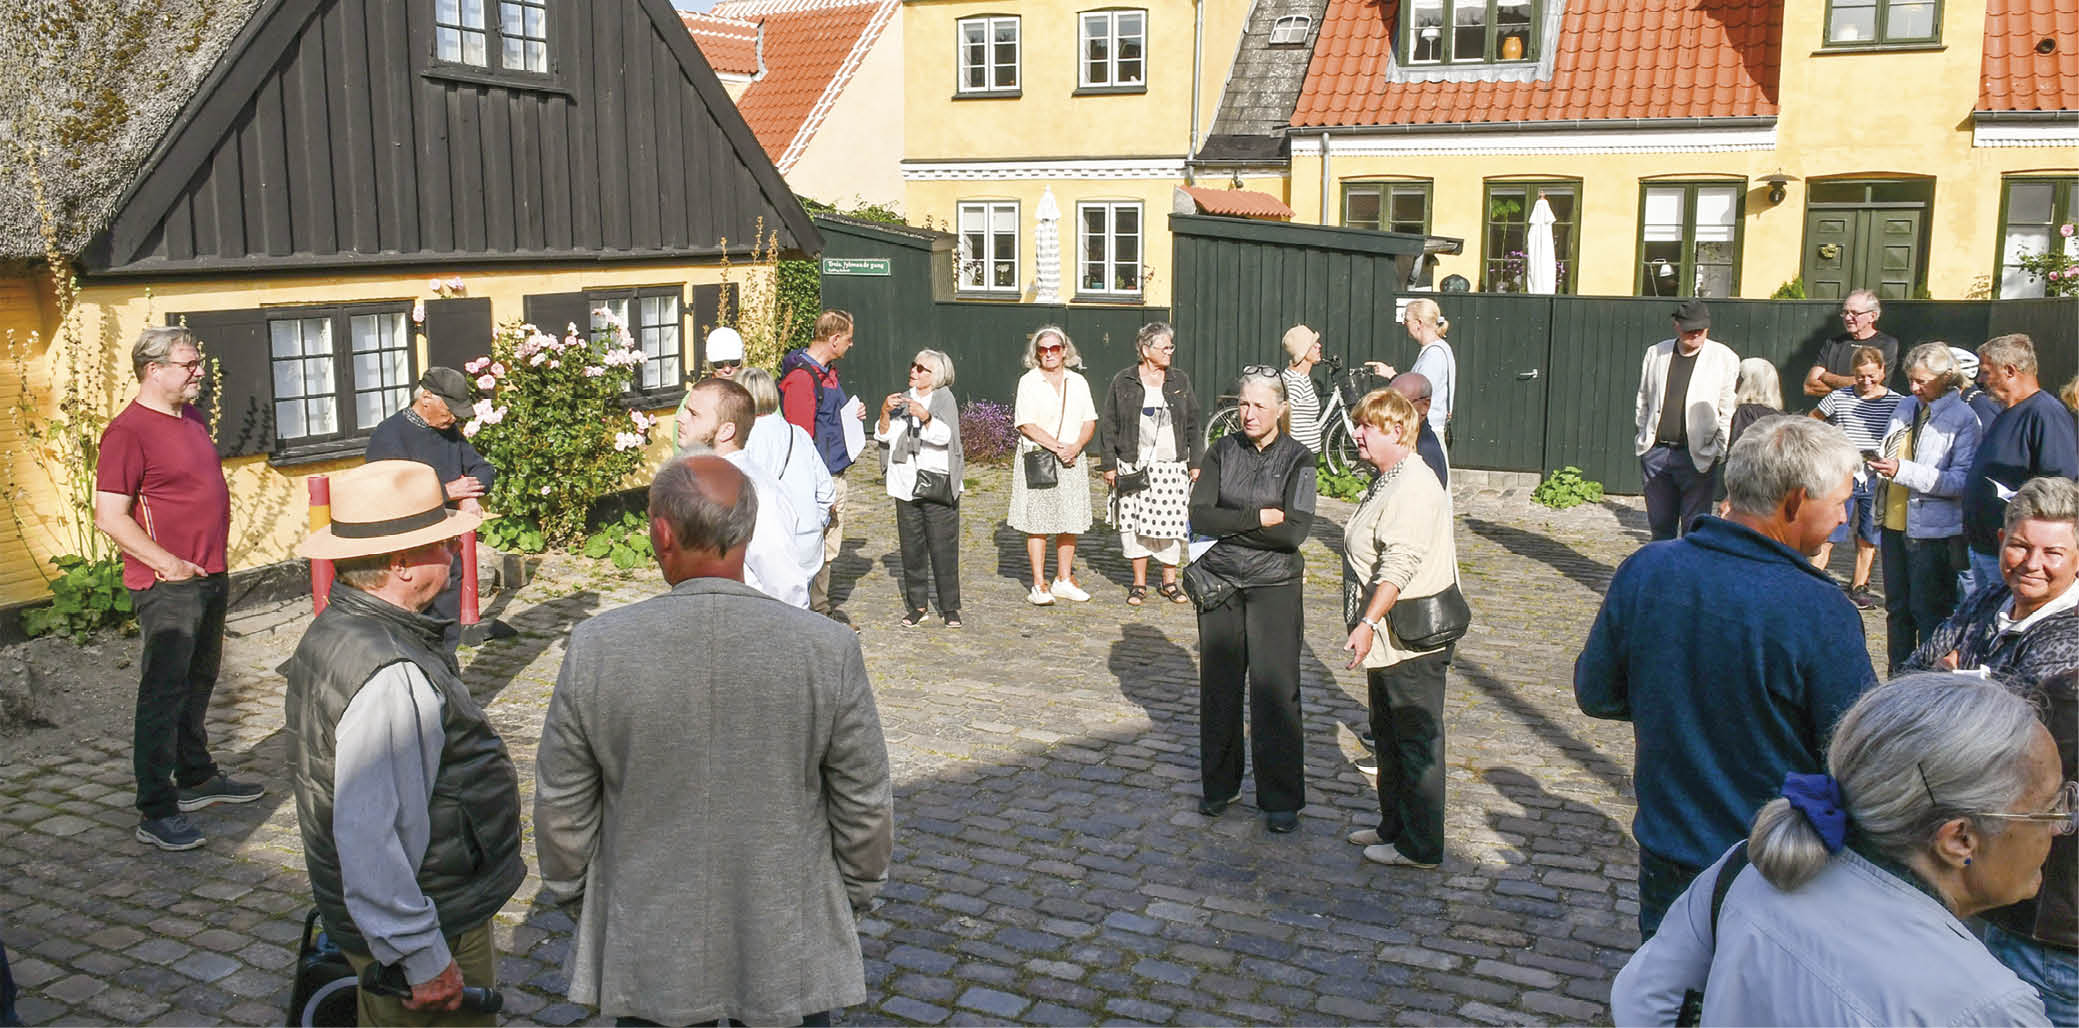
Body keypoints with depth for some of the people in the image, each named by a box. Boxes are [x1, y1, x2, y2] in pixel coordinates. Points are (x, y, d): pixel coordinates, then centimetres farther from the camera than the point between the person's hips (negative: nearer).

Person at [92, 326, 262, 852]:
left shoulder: (192, 418, 12)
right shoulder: (128, 430, -15)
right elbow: (109, 516, -19)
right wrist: (168, 563, -22)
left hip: (211, 577, 9)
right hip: (166, 588, -9)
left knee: (199, 683, 19)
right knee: (163, 693, -6)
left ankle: (196, 778, 34)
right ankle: (156, 813, -1)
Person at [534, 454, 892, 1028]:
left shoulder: (595, 650, -15)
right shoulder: (829, 650, -16)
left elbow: (562, 806, -3)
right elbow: (866, 806, -6)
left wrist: (566, 889, 15)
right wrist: (857, 892, 11)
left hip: (647, 954, 1)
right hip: (789, 954, 0)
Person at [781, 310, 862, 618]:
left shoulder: (828, 371, 14)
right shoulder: (801, 377, -17)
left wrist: (850, 415, 8)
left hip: (835, 476, 10)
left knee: (830, 547, 17)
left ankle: (820, 612, 28)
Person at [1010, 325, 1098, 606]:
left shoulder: (1077, 382, 12)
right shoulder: (1029, 382, -1)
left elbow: (1090, 422, 9)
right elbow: (1026, 424, -9)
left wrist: (1075, 447, -10)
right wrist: (1058, 447, -15)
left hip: (1072, 459, 4)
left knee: (1070, 522, 6)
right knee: (1038, 523, -3)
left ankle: (1064, 580, 18)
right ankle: (1039, 585, 3)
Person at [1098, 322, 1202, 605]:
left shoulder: (1180, 380, 8)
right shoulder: (1123, 382, 2)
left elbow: (1193, 425, 11)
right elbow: (1108, 425, 3)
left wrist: (1196, 462, 7)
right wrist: (1109, 464, -1)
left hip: (1171, 465, 1)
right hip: (1133, 466, -1)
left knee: (1170, 522, 0)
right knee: (1135, 522, 2)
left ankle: (1170, 582, 15)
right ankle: (1139, 583, 14)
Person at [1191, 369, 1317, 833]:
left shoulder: (1297, 458, -4)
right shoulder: (1222, 451, 3)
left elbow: (1294, 531, -15)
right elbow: (1199, 517, -8)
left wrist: (1228, 524, -13)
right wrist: (1258, 518, -14)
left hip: (1273, 586, -2)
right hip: (1219, 582, 3)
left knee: (1276, 689, -1)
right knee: (1218, 686, 9)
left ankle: (1282, 799, 10)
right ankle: (1219, 785, 25)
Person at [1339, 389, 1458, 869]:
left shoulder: (1414, 488, -21)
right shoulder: (1388, 481, 13)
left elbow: (1398, 567, -29)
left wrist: (1368, 622, -33)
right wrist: (1368, 623, 24)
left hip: (1411, 640, -11)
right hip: (1388, 639, 11)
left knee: (1416, 740, 0)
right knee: (1388, 737, 20)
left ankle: (1420, 846, 11)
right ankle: (1393, 823, 35)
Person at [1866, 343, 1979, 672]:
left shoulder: (1963, 418, -9)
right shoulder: (1906, 407, 11)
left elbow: (1961, 481, -19)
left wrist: (1903, 471, -25)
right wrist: (1878, 464, 3)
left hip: (1933, 530, -7)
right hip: (1895, 522, 7)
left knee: (1928, 611, -1)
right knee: (1897, 608, 14)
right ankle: (1897, 676, 25)